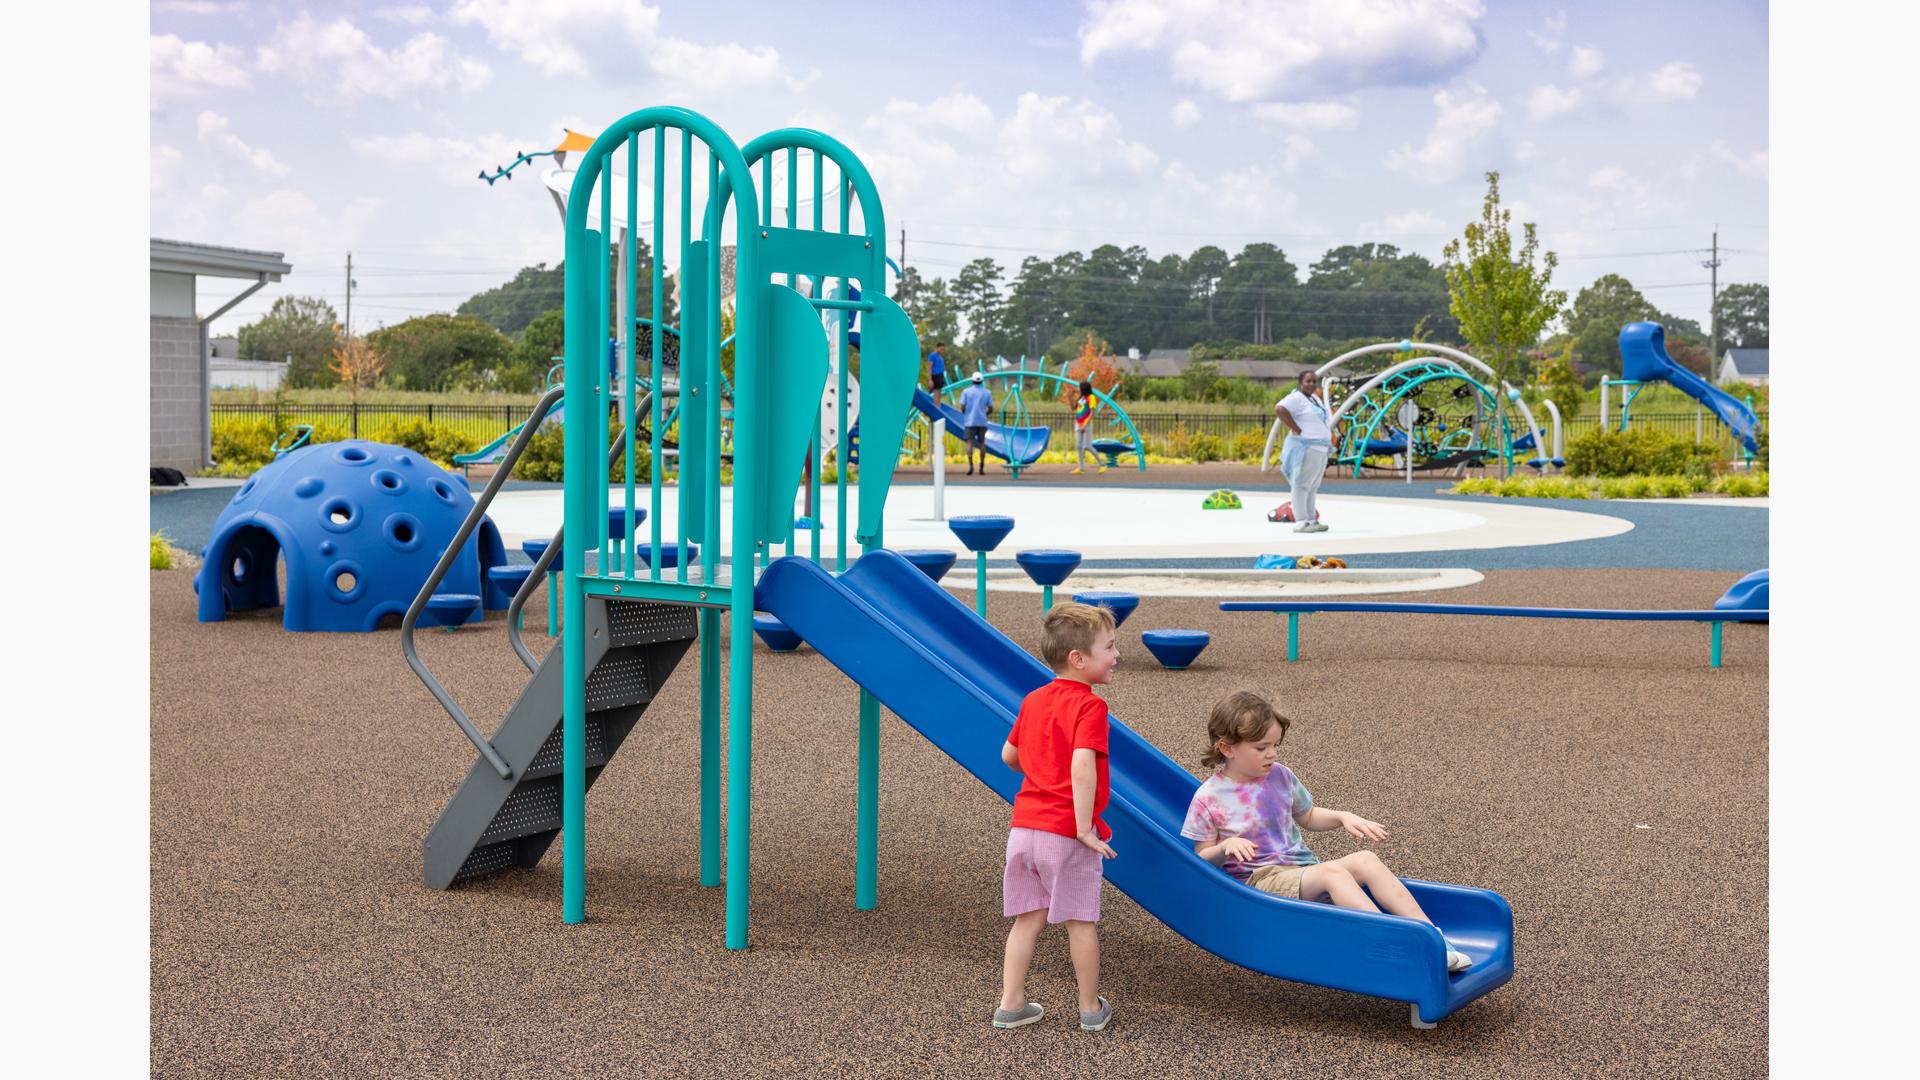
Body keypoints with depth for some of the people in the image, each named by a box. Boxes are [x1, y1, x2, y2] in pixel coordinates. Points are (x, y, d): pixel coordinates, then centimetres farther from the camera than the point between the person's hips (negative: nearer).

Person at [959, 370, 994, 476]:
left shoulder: (966, 392, -1)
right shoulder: (987, 393, 3)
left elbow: (962, 407, -5)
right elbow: (991, 408, 4)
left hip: (970, 421, -1)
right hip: (982, 421, 1)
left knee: (970, 443, -3)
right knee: (981, 443, 9)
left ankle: (970, 465, -22)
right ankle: (982, 468, 8)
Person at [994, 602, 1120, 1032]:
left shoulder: (1033, 701, 10)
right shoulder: (1090, 706, -14)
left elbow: (1009, 755, 21)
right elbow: (1082, 766, -27)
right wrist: (1085, 828, -23)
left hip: (1025, 826, 6)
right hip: (1067, 832, -6)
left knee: (1028, 918, 15)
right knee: (1080, 921, 8)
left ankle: (1010, 1004, 19)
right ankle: (1091, 1009, 21)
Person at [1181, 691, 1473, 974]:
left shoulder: (1279, 776, 7)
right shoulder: (1208, 799, -8)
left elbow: (1308, 817, 23)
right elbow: (1202, 858, -3)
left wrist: (1343, 817, 5)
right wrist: (1226, 848, -24)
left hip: (1304, 870, 6)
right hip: (1260, 880, -6)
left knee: (1366, 860, -20)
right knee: (1332, 872, -32)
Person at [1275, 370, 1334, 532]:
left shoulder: (1315, 398, 19)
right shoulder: (1296, 398, -10)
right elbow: (1279, 410, -26)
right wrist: (1296, 429, -23)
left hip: (1320, 450, 10)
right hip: (1305, 448, -10)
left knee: (1313, 487, 11)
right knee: (1302, 485, -10)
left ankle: (1311, 520, 16)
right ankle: (1301, 522, -12)